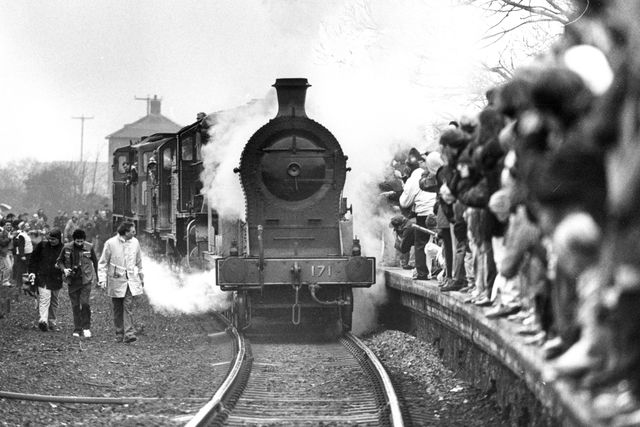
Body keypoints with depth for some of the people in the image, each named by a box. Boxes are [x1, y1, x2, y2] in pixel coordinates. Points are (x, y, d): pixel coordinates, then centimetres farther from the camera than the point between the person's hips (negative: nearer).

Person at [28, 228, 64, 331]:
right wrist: (32, 271, -1)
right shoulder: (42, 245, -1)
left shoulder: (63, 248, 1)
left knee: (54, 301, 10)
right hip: (43, 277, -3)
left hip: (56, 279, 3)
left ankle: (52, 322, 21)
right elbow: (33, 259, 7)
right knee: (45, 298, -18)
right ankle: (43, 320, -29)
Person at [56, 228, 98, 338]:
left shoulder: (89, 248, -5)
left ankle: (86, 328, 0)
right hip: (72, 280, 2)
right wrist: (64, 269, -10)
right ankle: (77, 329, 13)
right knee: (75, 305, 4)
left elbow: (95, 261, 10)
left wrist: (95, 276, 11)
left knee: (84, 303, -13)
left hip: (86, 280, -2)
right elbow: (59, 261, 8)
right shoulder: (67, 248, -4)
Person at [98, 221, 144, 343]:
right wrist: (102, 279, -9)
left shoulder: (134, 242, 3)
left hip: (131, 280, 1)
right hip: (116, 281, -1)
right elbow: (103, 263, -1)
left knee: (128, 307, -11)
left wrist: (141, 277, 24)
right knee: (118, 309, 6)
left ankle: (129, 333, -17)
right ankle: (119, 334, 17)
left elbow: (139, 262, 17)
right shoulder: (110, 243, -7)